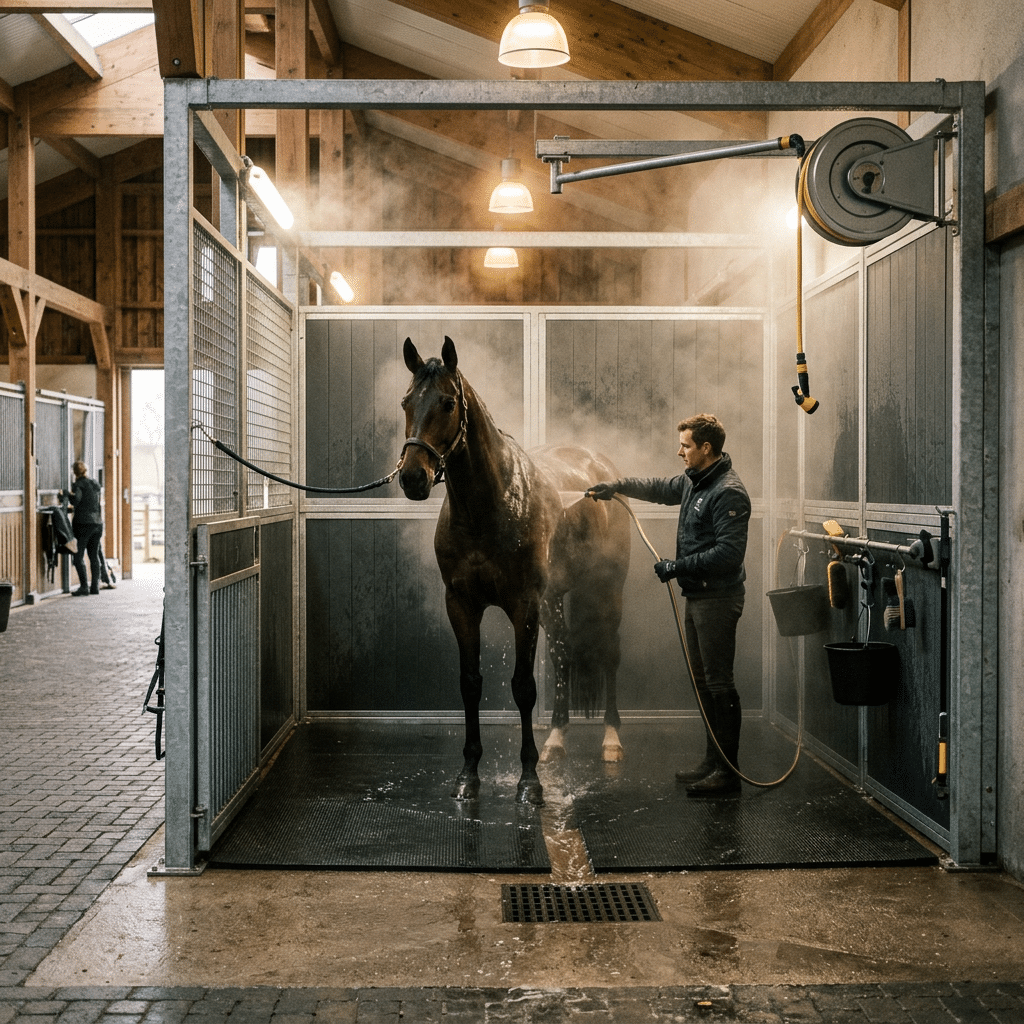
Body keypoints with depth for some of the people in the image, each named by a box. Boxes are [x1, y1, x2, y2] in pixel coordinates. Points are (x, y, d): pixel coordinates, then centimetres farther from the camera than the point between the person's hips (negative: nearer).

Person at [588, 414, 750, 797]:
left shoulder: (728, 492, -18)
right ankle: (713, 761, 23)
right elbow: (660, 489, 33)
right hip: (697, 597, 10)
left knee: (719, 683, -7)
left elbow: (729, 553, -25)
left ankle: (728, 773, -3)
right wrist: (617, 486, 32)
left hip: (717, 599, -10)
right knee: (702, 680, 14)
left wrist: (678, 566, -21)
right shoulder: (694, 482, 12)